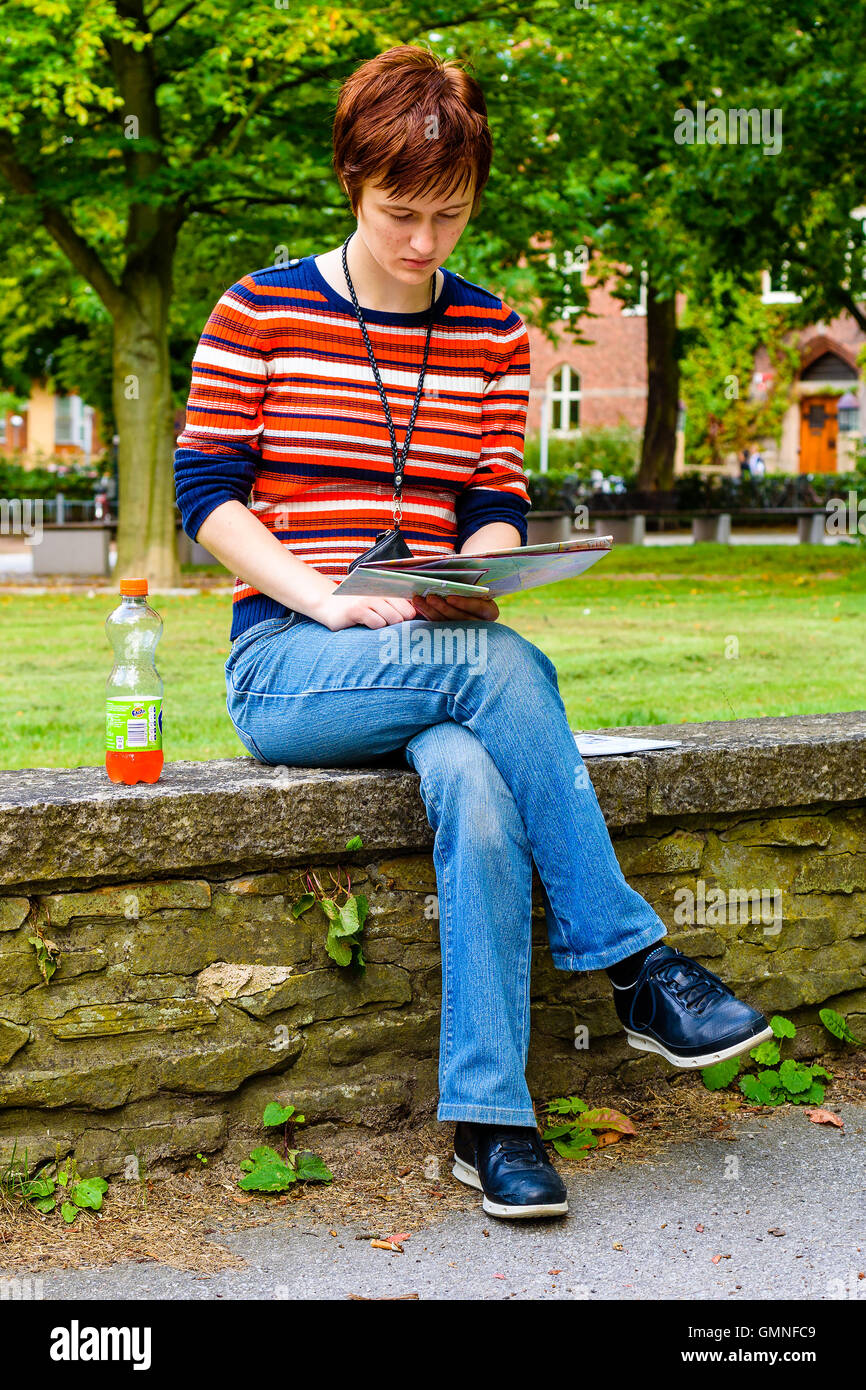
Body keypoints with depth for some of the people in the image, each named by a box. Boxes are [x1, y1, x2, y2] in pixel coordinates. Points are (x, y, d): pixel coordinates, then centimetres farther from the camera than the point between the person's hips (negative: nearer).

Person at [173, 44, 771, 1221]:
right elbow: (205, 491, -2)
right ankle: (633, 962, -23)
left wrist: (476, 577, -15)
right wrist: (328, 599, -17)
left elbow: (498, 506, 10)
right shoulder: (260, 311, 1)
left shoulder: (492, 333, 12)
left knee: (475, 784, -34)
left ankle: (489, 1117, -29)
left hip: (438, 657, 3)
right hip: (286, 663, -3)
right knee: (506, 668, -34)